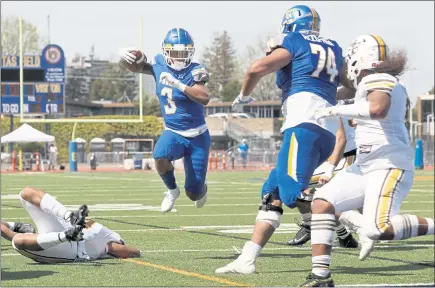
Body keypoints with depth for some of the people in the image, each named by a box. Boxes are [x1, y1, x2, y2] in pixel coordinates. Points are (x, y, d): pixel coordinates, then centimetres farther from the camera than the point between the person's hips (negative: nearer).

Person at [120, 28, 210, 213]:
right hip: (173, 132, 3)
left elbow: (204, 99, -32)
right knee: (160, 158, -34)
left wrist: (178, 85, -39)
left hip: (197, 136, -3)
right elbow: (136, 66, 12)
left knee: (194, 194, 1)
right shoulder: (159, 65, -3)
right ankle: (172, 190, -1)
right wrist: (125, 57, -10)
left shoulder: (194, 71, -16)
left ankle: (201, 189, 42)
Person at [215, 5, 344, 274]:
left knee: (293, 192, -20)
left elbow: (257, 68, -7)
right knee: (272, 191, 11)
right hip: (329, 131, 8)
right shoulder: (334, 49, 26)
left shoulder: (293, 43, 6)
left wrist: (244, 96, 14)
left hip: (304, 123, -8)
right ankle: (247, 259, 6)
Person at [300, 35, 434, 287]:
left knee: (378, 229, -27)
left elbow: (377, 109, -33)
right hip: (366, 167, 10)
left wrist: (337, 110, -22)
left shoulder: (377, 81, -12)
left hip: (389, 166, -10)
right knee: (323, 203, 1)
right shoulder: (395, 86, 16)